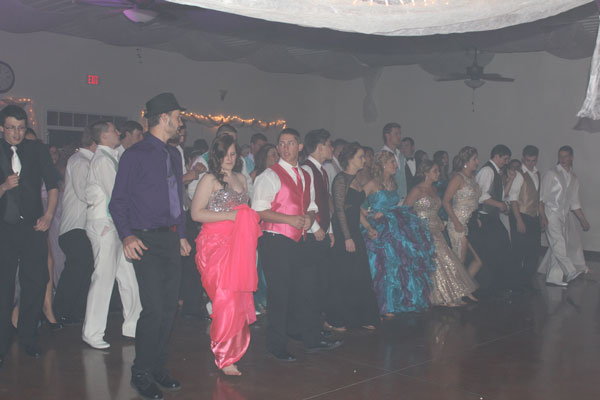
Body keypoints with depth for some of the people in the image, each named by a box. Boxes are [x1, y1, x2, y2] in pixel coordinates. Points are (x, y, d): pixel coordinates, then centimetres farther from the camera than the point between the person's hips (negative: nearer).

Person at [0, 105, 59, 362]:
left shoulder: (37, 150, 8)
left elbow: (53, 185, 9)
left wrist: (48, 216, -1)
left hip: (33, 226, 1)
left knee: (36, 282, 0)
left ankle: (28, 338, 15)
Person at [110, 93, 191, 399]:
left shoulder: (174, 155, 16)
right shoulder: (135, 155, -6)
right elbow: (118, 201, -7)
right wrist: (127, 235, -20)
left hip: (171, 239, 7)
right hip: (146, 241, -7)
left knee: (169, 308, 10)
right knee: (154, 309, -10)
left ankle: (159, 368, 23)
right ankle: (141, 373, 6)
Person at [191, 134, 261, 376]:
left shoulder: (241, 179, 19)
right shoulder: (209, 179, -3)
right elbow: (196, 213, -10)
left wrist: (249, 219, 6)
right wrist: (230, 216, -14)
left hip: (239, 246, 6)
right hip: (216, 245, -6)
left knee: (240, 298, 3)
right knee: (226, 298, -10)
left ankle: (234, 348, 16)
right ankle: (225, 357, 0)